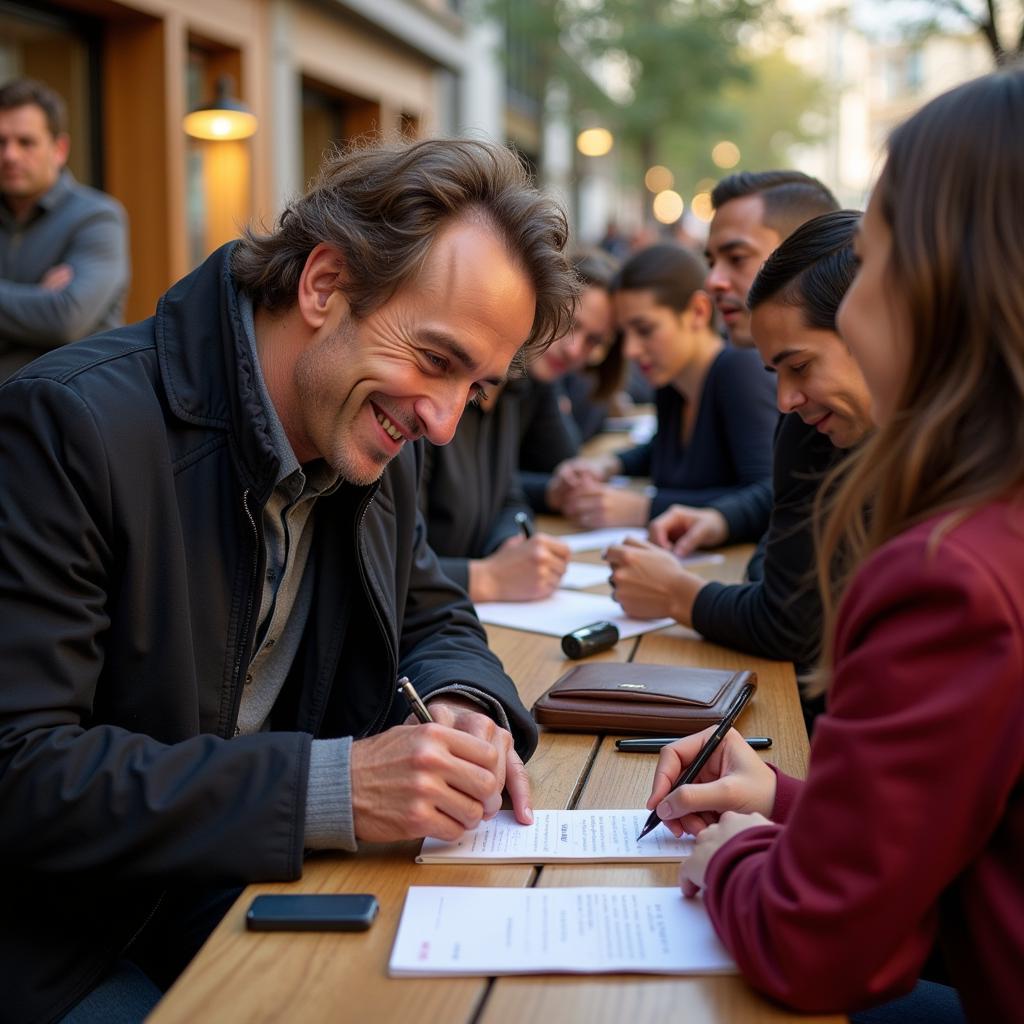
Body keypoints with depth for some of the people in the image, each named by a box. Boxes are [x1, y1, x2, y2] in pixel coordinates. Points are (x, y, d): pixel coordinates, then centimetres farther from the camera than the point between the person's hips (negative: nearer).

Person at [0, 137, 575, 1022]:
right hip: (71, 945, -7)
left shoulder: (378, 434, 2)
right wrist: (329, 788, -30)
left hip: (261, 886, 7)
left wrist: (459, 706, -10)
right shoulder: (73, 421, -22)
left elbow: (433, 619, 15)